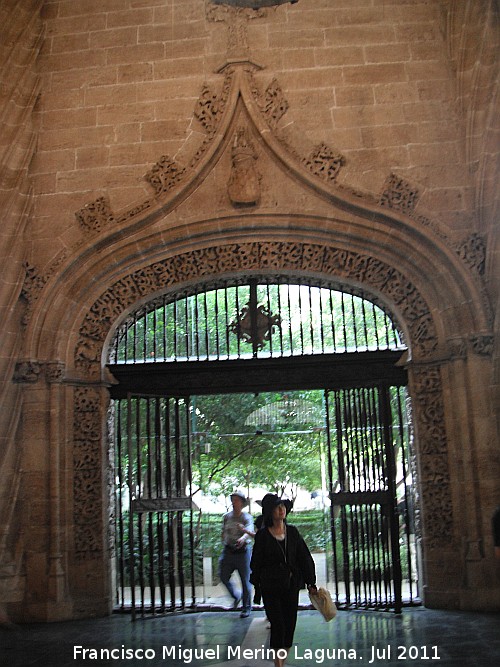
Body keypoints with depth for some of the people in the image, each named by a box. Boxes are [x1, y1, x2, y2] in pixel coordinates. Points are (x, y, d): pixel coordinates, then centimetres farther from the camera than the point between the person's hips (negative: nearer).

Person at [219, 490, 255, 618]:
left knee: (245, 580, 1)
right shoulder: (227, 517, 6)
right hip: (228, 551, 4)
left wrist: (242, 538, -45)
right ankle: (236, 596, 26)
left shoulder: (247, 517, -7)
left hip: (243, 551, -4)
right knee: (223, 576, 0)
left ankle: (247, 608, 15)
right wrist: (224, 545, 20)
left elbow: (249, 532, -25)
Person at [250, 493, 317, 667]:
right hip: (270, 587, -3)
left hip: (291, 586, 4)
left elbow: (305, 557, 6)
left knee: (290, 625, 6)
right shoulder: (263, 535, -4)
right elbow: (256, 562, 1)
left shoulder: (292, 532, 5)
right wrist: (257, 589, 2)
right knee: (278, 625, -10)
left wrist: (310, 582, 0)